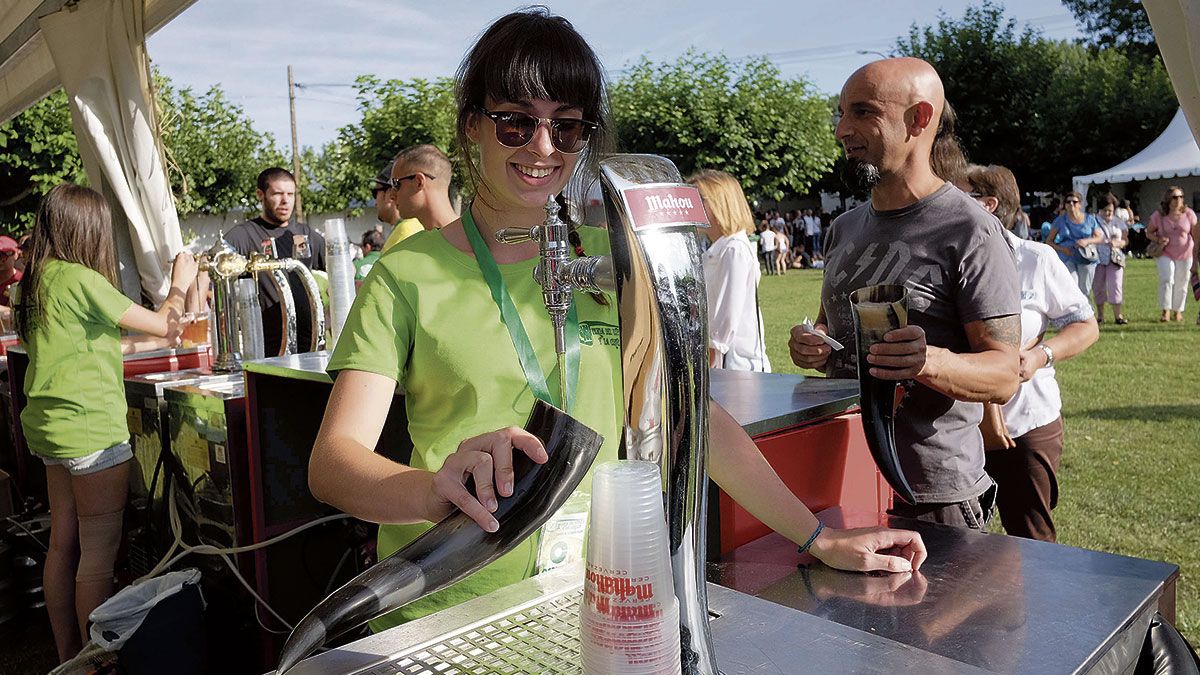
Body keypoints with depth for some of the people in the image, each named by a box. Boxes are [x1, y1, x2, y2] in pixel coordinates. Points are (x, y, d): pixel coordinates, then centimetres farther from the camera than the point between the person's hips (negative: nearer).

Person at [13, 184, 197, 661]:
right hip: (91, 430, -9)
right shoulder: (79, 279, -17)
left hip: (50, 426, 9)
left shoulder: (38, 280, 9)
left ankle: (69, 657, 27)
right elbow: (162, 325, -11)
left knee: (63, 546, 15)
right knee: (99, 554, 0)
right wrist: (179, 285, 6)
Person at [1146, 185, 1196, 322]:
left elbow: (1195, 234, 1)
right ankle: (1166, 311, -11)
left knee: (1181, 284, 9)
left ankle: (1178, 311, 27)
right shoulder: (1159, 215, -8)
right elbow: (1149, 232, 2)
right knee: (1166, 279, -16)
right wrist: (1158, 239, -18)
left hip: (1184, 255, 1)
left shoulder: (1189, 214, -6)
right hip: (1165, 254, -1)